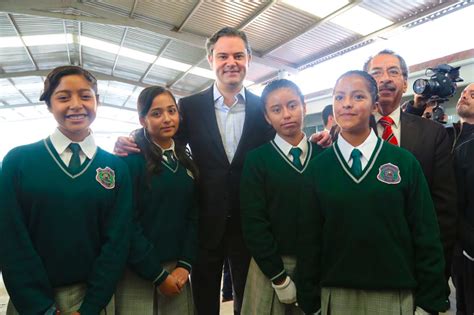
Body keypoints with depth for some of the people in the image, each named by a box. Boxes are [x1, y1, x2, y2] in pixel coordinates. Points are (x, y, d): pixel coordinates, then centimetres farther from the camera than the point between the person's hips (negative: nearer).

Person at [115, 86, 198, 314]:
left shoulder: (186, 160, 5)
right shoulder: (130, 159, -11)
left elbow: (193, 215, 4)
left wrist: (185, 265, -5)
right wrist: (158, 275, -12)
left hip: (177, 270, 5)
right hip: (137, 273, -4)